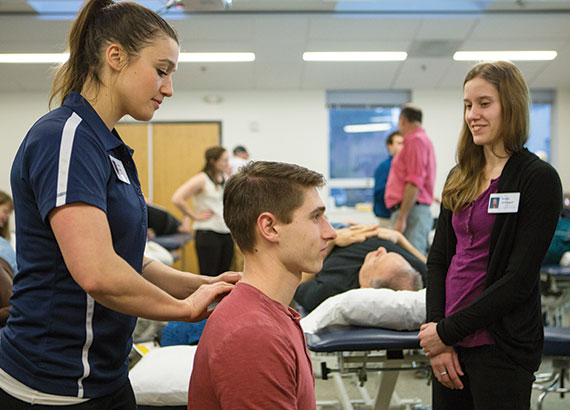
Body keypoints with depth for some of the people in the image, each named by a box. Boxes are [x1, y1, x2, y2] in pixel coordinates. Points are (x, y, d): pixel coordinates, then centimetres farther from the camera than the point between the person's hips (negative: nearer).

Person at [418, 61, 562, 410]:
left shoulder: (539, 178, -9)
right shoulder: (461, 177, 10)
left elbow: (519, 280, -14)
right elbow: (438, 259, 8)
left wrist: (447, 331, -12)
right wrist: (436, 334, -4)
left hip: (502, 349, -6)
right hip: (451, 343, 6)